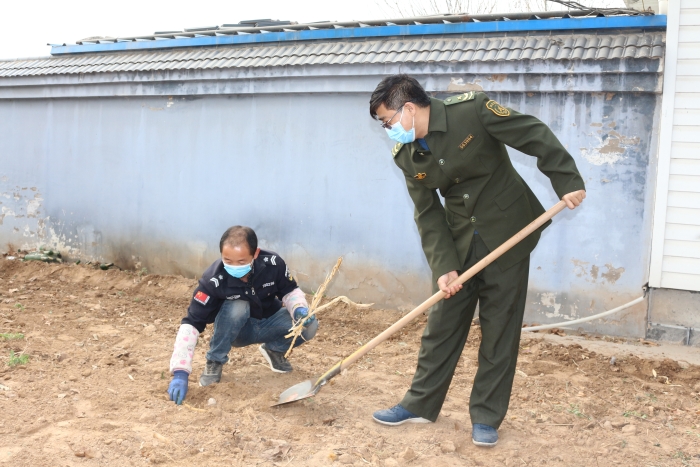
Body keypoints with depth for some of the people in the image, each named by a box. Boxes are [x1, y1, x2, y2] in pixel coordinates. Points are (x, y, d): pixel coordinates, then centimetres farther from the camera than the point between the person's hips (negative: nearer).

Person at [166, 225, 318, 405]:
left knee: (309, 325, -25)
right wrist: (180, 372, -41)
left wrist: (299, 309, -29)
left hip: (268, 324, 3)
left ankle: (274, 350, 8)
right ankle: (214, 362, -11)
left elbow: (290, 291, -5)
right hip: (236, 330, -2)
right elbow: (191, 323, -32)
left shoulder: (273, 263, -25)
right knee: (236, 307, -37)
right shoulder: (213, 280, -31)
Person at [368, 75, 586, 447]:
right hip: (459, 243, 5)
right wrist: (443, 266, -12)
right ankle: (420, 404, 23)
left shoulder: (471, 110, -19)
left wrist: (568, 181, -20)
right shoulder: (406, 156, -3)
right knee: (441, 325, 9)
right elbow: (428, 216, -2)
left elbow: (535, 136, -15)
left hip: (506, 235, -4)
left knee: (499, 331, 4)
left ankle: (486, 417, 16)